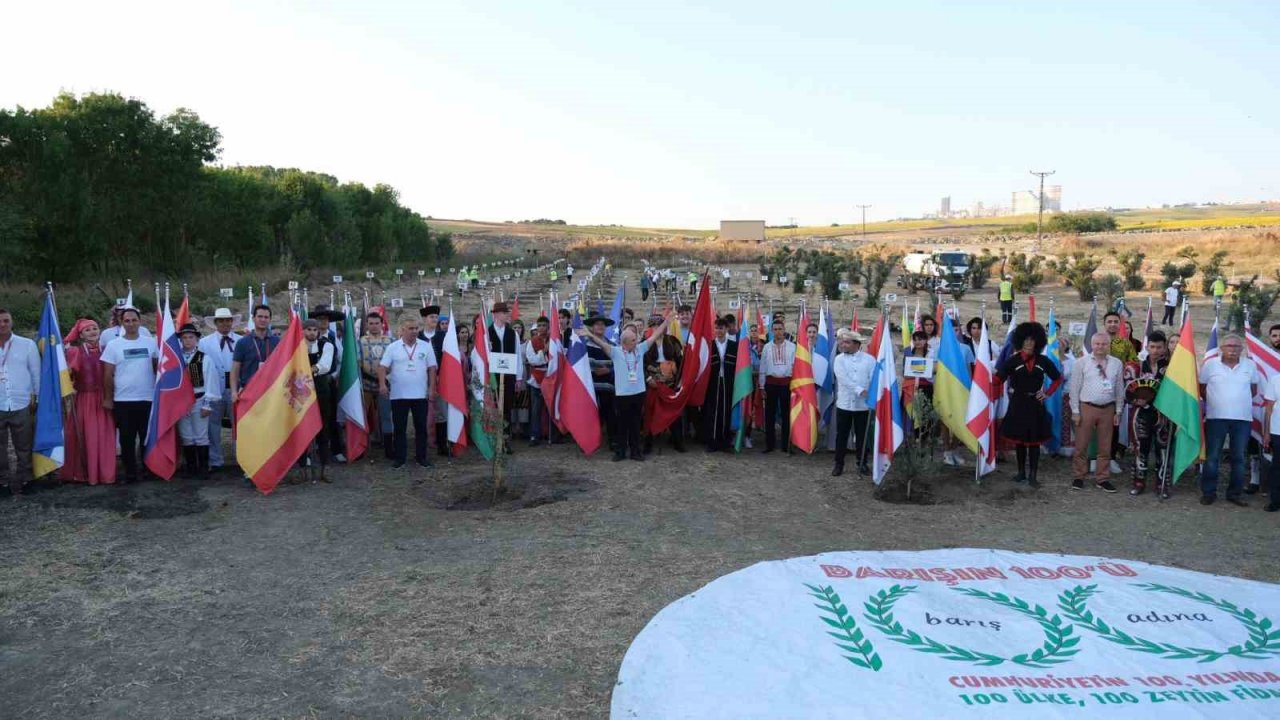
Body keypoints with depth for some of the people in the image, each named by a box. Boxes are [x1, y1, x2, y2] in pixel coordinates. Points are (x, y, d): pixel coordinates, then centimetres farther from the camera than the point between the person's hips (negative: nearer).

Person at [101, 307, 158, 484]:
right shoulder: (113, 345, 0)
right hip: (123, 400, -1)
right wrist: (108, 398, 1)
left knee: (148, 437, 8)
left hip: (148, 398, 1)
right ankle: (130, 472, 13)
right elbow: (108, 374, 2)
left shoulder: (151, 342, 3)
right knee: (127, 438, 5)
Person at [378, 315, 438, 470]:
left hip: (420, 394, 1)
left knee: (421, 427, 6)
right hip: (398, 395, -1)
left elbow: (432, 369, 3)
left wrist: (432, 388, -3)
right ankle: (399, 457, 14)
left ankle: (421, 456, 16)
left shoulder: (426, 347, 2)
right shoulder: (392, 347, -1)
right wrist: (382, 384, -17)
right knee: (399, 428, 5)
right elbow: (383, 367, -2)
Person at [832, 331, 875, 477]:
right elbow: (844, 379, -13)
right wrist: (860, 390, -24)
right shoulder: (839, 359, 1)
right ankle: (839, 464, 15)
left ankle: (862, 463, 20)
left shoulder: (869, 359, 2)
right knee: (841, 435, 5)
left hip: (863, 404, 0)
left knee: (862, 435, 8)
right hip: (844, 403, 0)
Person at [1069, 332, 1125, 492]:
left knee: (1105, 446, 9)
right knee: (1081, 445, 3)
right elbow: (1075, 388, -2)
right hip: (1086, 407, -2)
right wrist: (1075, 411, -6)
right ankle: (1079, 477, 16)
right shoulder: (1081, 363, -3)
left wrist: (1118, 411, 6)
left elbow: (1119, 389, 8)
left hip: (1108, 409, 2)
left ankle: (1102, 479, 20)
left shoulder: (1117, 363, 4)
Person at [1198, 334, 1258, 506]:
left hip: (1243, 419, 2)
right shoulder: (1210, 364, -2)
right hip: (1216, 418, -2)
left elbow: (1253, 390, 16)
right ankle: (1208, 492, 10)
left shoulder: (1250, 365, 4)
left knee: (1239, 458, 8)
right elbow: (1201, 388, 6)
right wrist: (1215, 402, 4)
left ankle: (1234, 493, 17)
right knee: (1212, 457, 2)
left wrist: (1239, 401, 7)